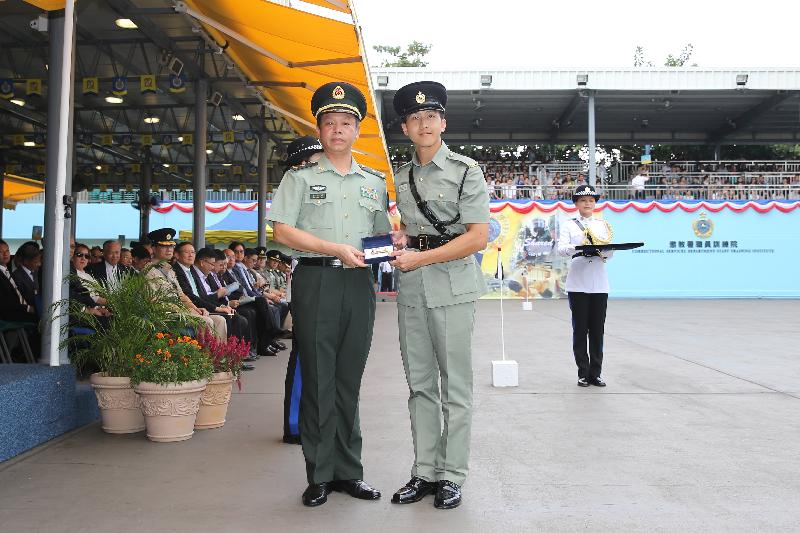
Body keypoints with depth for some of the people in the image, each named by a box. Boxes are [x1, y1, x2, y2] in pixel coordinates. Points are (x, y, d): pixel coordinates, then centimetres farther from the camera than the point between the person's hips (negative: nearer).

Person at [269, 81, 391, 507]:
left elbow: (382, 233, 22)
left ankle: (348, 472, 18)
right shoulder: (300, 177, 5)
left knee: (349, 380, 9)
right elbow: (283, 231, -4)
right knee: (318, 380, 0)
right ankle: (320, 476, 10)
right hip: (315, 282, -3)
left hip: (359, 284, 3)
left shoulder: (374, 182, 17)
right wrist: (337, 249, -14)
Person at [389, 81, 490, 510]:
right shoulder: (400, 178, 13)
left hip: (452, 287, -5)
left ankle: (452, 475, 13)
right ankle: (424, 472, 20)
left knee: (455, 387, 2)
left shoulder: (465, 171, -4)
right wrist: (399, 238, 3)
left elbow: (478, 237, -11)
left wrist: (420, 258, -16)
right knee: (420, 385, 10)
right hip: (410, 292, 6)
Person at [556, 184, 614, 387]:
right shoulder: (569, 225, 7)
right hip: (578, 284, -2)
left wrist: (604, 251, -17)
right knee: (580, 330, 1)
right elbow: (561, 248, -7)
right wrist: (576, 248, -28)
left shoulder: (603, 225, 15)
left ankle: (595, 373, 11)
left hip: (599, 284, 2)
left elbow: (610, 252, 6)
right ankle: (583, 374, 9)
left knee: (597, 330, 4)